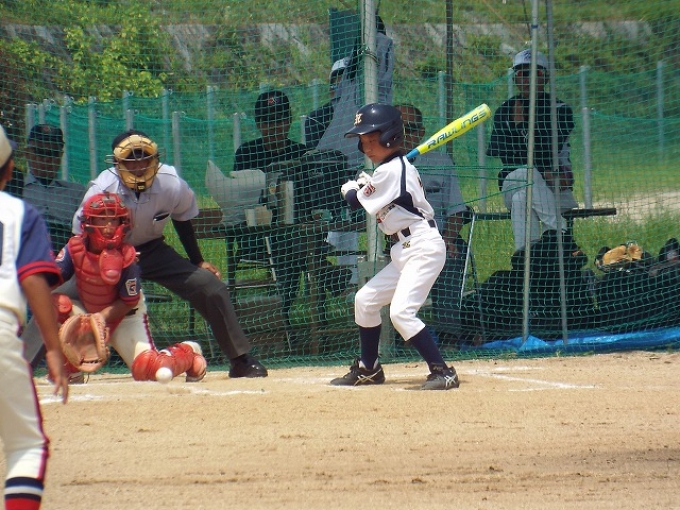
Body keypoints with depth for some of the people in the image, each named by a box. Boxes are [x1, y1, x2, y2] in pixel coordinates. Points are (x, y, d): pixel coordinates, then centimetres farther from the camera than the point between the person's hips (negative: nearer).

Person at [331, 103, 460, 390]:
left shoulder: (390, 171, -16)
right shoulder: (399, 166, 14)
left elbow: (356, 202, -10)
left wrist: (351, 189, 11)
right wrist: (362, 186, 3)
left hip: (423, 246, -11)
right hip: (405, 250, 11)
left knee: (401, 312, -21)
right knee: (365, 300, 16)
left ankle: (442, 372, -20)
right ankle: (368, 369, 28)